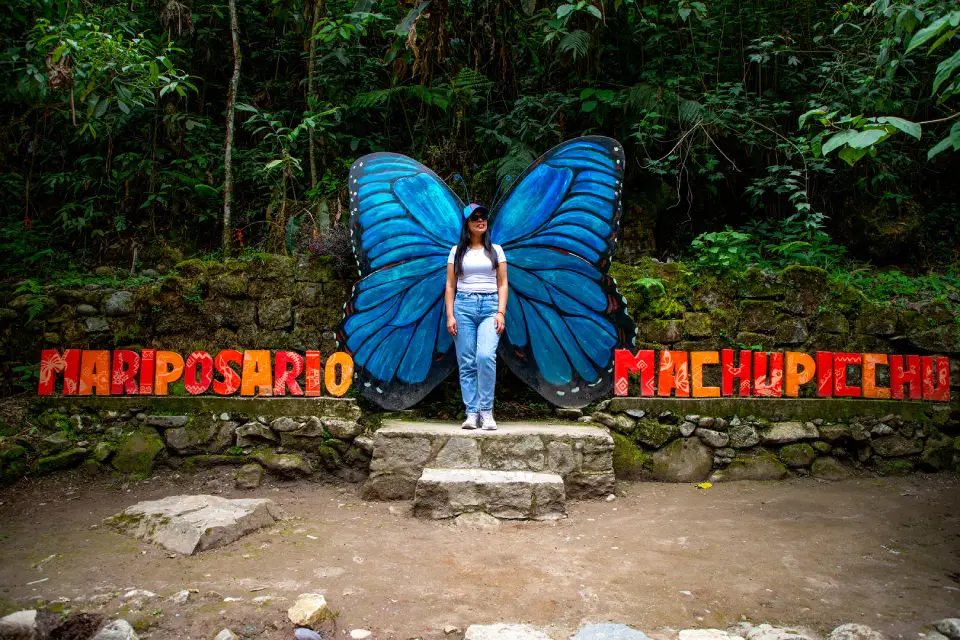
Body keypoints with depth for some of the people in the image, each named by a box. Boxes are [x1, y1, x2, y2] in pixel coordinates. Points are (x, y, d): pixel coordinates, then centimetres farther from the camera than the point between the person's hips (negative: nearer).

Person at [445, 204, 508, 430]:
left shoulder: (495, 250, 12)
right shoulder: (457, 251, 11)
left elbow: (502, 284, 9)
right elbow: (450, 285, 9)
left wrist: (501, 312, -3)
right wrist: (450, 315, -1)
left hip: (490, 306, -1)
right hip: (464, 305, 1)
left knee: (486, 356, -21)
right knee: (466, 362, -3)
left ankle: (486, 410, -11)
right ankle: (472, 413, 3)